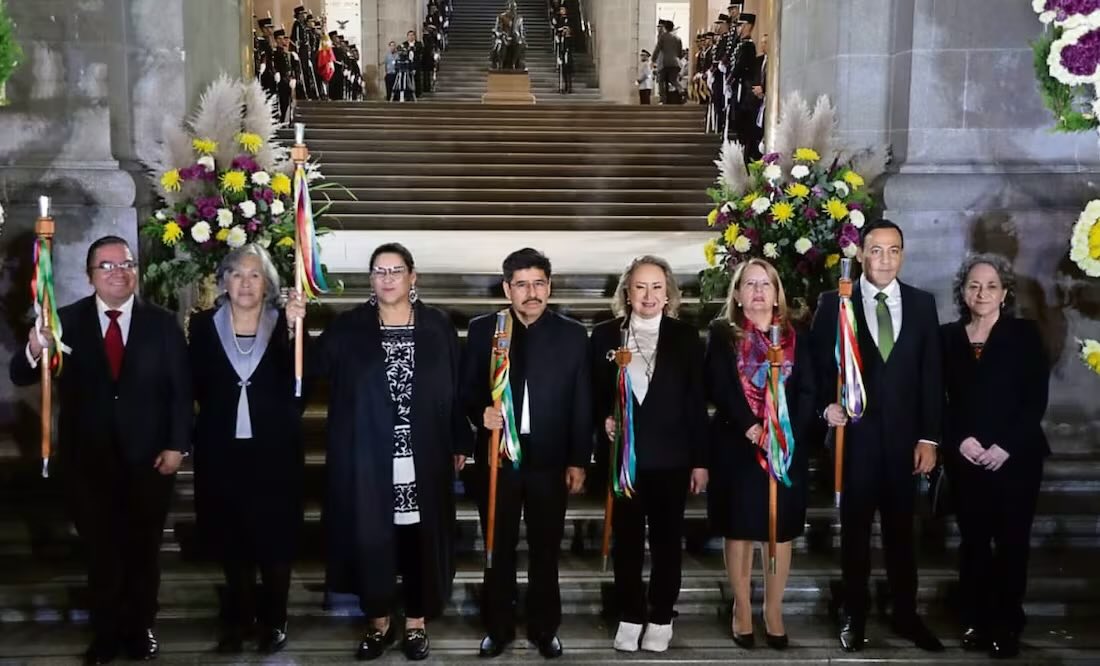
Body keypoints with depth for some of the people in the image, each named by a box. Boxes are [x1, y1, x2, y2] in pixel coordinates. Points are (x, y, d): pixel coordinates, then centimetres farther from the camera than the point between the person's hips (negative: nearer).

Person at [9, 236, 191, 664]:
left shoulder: (162, 323, -2)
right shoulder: (66, 321, -4)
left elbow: (181, 389, -2)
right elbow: (21, 377, -10)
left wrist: (177, 445, -10)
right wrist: (34, 350, -33)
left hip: (148, 460, 0)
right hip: (88, 462, 0)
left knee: (143, 552, 15)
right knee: (101, 553, 13)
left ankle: (140, 629, 32)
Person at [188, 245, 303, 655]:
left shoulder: (284, 325, -1)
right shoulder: (204, 325, 3)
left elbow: (299, 386, -18)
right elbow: (197, 387, -1)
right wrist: (186, 344, -10)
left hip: (274, 451, -1)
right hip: (222, 451, 2)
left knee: (275, 537, 5)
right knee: (231, 539, 11)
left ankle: (274, 620, 20)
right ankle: (238, 618, 26)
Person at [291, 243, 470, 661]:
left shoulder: (438, 327, 2)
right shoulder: (348, 328, 2)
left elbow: (455, 388, 4)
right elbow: (312, 368, -9)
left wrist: (460, 444, 4)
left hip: (423, 457, 0)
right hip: (368, 459, 0)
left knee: (420, 538, 7)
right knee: (370, 538, 6)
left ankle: (416, 623, 22)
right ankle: (378, 623, 23)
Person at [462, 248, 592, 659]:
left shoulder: (572, 335, 2)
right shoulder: (482, 330, 2)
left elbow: (582, 404, 2)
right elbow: (466, 390, 5)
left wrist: (578, 461, 0)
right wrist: (481, 413, -16)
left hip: (549, 460, 0)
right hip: (497, 457, 0)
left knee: (545, 551, 10)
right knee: (498, 550, 11)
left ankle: (544, 629, 25)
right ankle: (498, 628, 25)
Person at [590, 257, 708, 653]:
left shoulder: (686, 337, 1)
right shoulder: (605, 336, 3)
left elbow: (696, 403, 0)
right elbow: (594, 396, 8)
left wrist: (700, 460, -2)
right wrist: (604, 420, -13)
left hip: (670, 458, -1)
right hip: (622, 456, 1)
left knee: (666, 540, 9)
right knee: (626, 540, 9)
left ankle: (661, 619, 21)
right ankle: (630, 617, 21)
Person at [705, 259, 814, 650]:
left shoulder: (794, 337, 8)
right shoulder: (723, 333, 2)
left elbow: (806, 392, 0)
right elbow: (719, 389, -9)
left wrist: (787, 434, -14)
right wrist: (750, 429, -19)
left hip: (787, 448, 2)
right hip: (737, 447, -2)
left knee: (780, 530, 6)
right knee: (740, 530, 5)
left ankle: (774, 611, 17)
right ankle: (742, 610, 16)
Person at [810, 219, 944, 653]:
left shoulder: (922, 304, 4)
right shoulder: (834, 303, -3)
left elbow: (931, 374, 3)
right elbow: (818, 364, 0)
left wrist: (929, 437, -1)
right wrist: (827, 405, -18)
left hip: (904, 437, 2)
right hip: (854, 435, -2)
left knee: (901, 530, 12)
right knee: (855, 530, 9)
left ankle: (906, 615, 25)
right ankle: (854, 616, 21)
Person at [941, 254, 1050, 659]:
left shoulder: (1025, 334, 1)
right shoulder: (948, 337, 6)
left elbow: (1037, 399, -4)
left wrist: (1006, 446, -13)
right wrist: (959, 440, -10)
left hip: (1016, 457, -1)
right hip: (965, 458, 2)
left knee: (1011, 541, 2)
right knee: (973, 540, 5)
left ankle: (1007, 625, 12)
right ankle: (975, 621, 15)